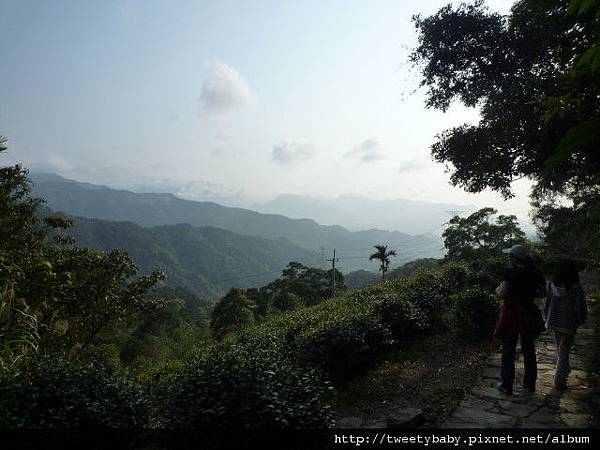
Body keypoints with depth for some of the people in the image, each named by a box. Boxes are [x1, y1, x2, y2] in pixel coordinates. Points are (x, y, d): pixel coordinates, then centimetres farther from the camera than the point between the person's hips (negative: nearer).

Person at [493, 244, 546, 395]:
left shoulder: (511, 272, -17)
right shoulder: (535, 272, -1)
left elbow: (502, 293, -22)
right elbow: (542, 292, 7)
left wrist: (497, 290, -1)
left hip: (511, 313, -5)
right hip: (529, 313, 5)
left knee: (508, 350, 6)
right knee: (529, 349, 18)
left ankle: (506, 385, 14)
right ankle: (530, 384, 29)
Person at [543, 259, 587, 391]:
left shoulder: (551, 285, -7)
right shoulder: (575, 289, -19)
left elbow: (546, 304, 2)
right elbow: (580, 308, -14)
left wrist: (547, 319, 16)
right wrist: (580, 321, 6)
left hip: (554, 322, 4)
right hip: (569, 324, -4)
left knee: (560, 349, 24)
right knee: (564, 351, 5)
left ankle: (565, 370, 46)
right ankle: (559, 381, 6)